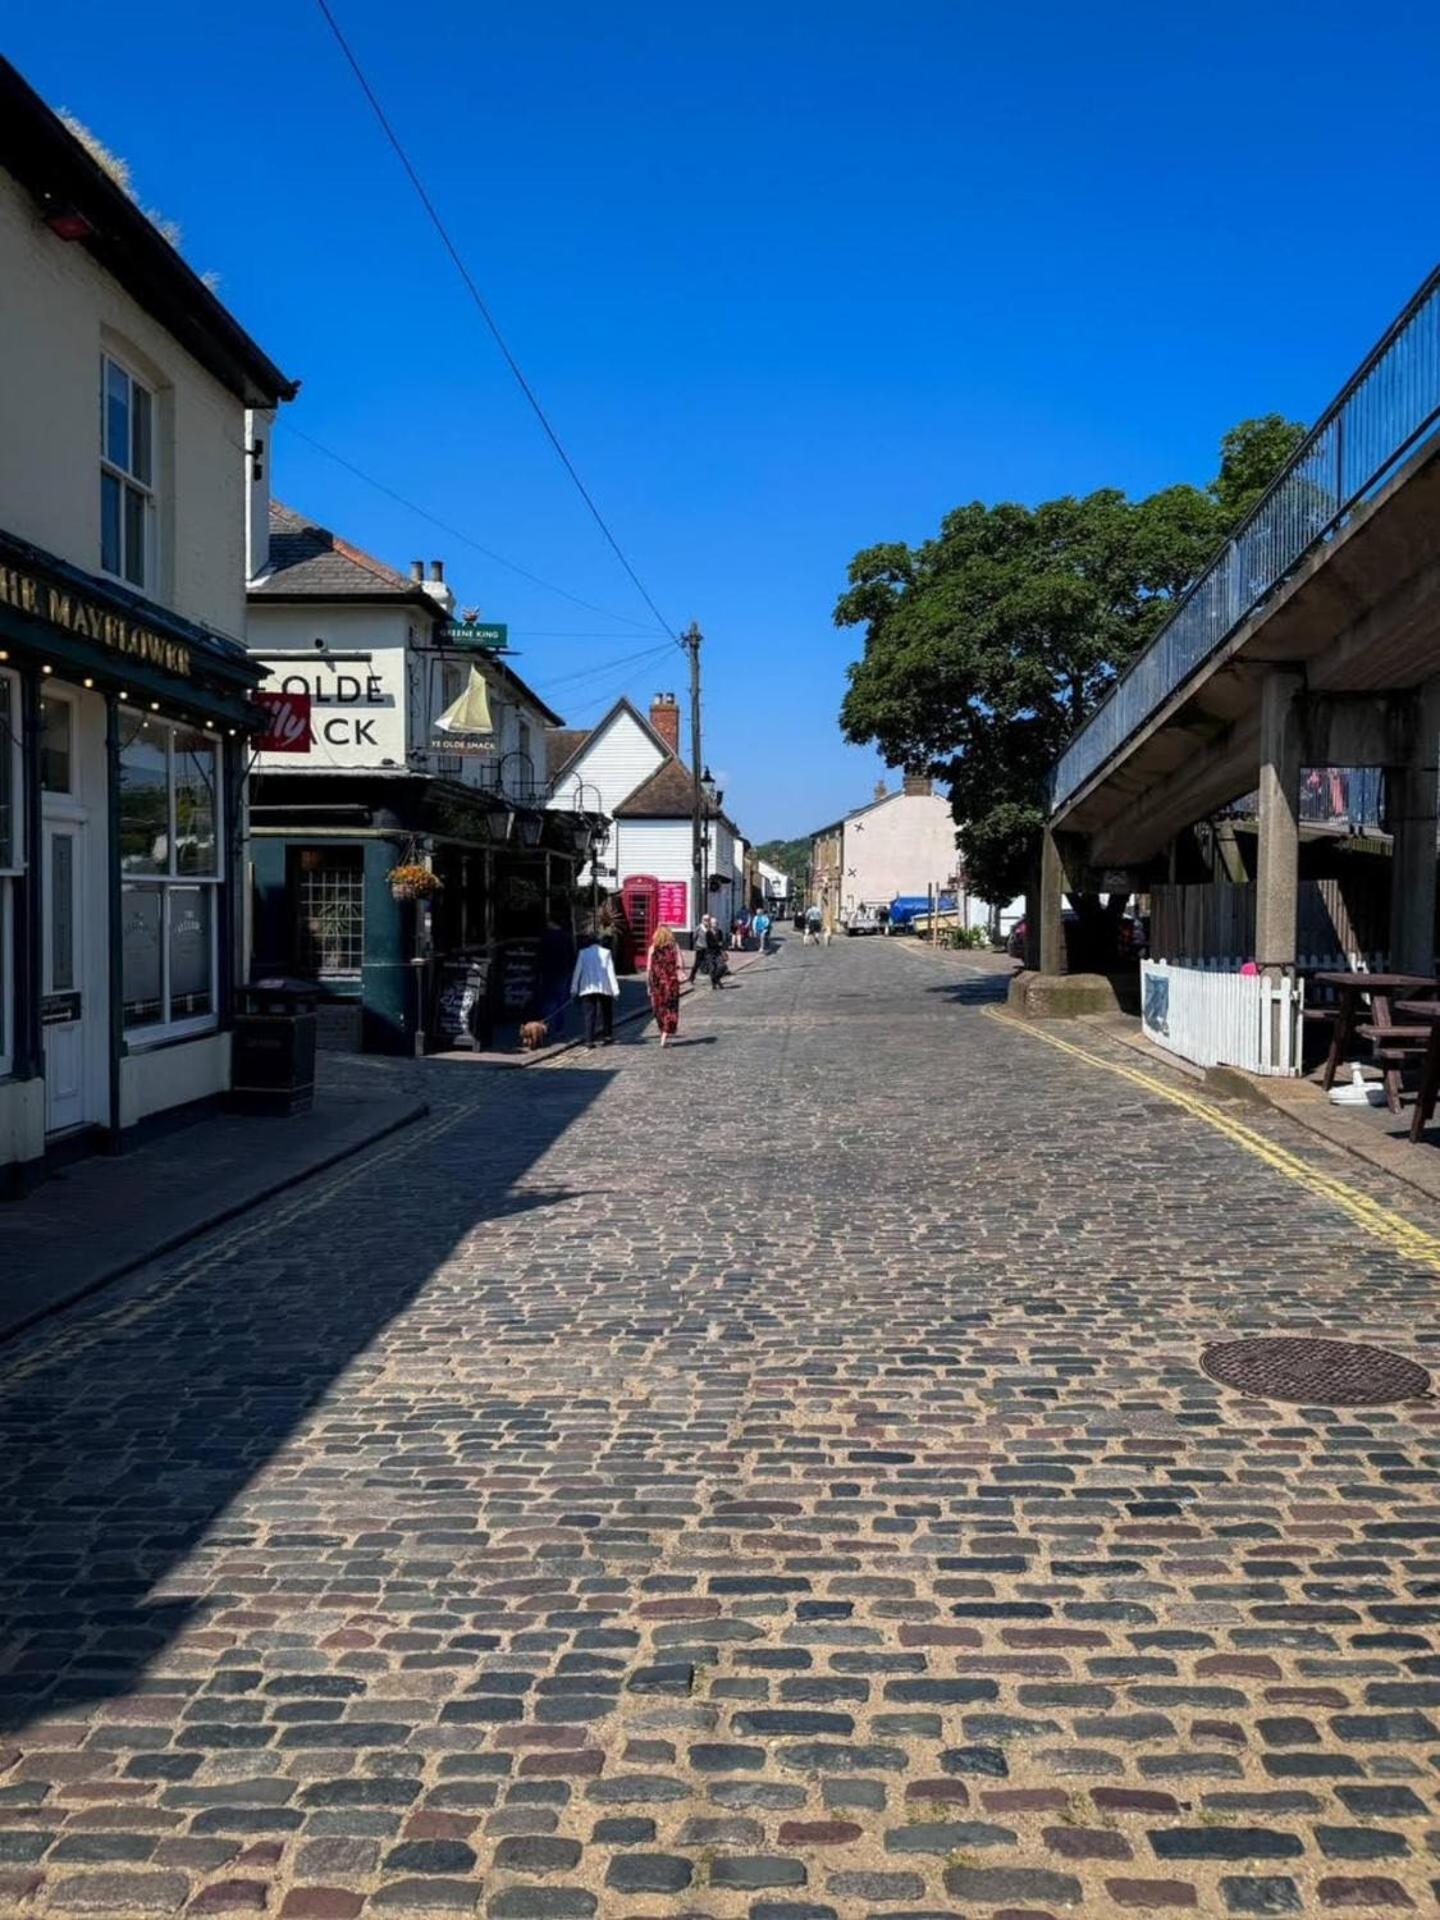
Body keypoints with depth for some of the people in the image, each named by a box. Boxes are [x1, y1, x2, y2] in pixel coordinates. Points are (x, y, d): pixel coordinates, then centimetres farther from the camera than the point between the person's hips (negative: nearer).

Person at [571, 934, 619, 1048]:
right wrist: (615, 990, 0)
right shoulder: (606, 953, 5)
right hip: (604, 988, 0)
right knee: (606, 1013, 13)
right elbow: (611, 972, 0)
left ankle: (590, 1040, -9)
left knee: (590, 1014, -1)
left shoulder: (583, 953, 7)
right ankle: (608, 1037, 10)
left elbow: (577, 972, 5)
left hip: (588, 988, 0)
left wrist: (574, 989, 7)